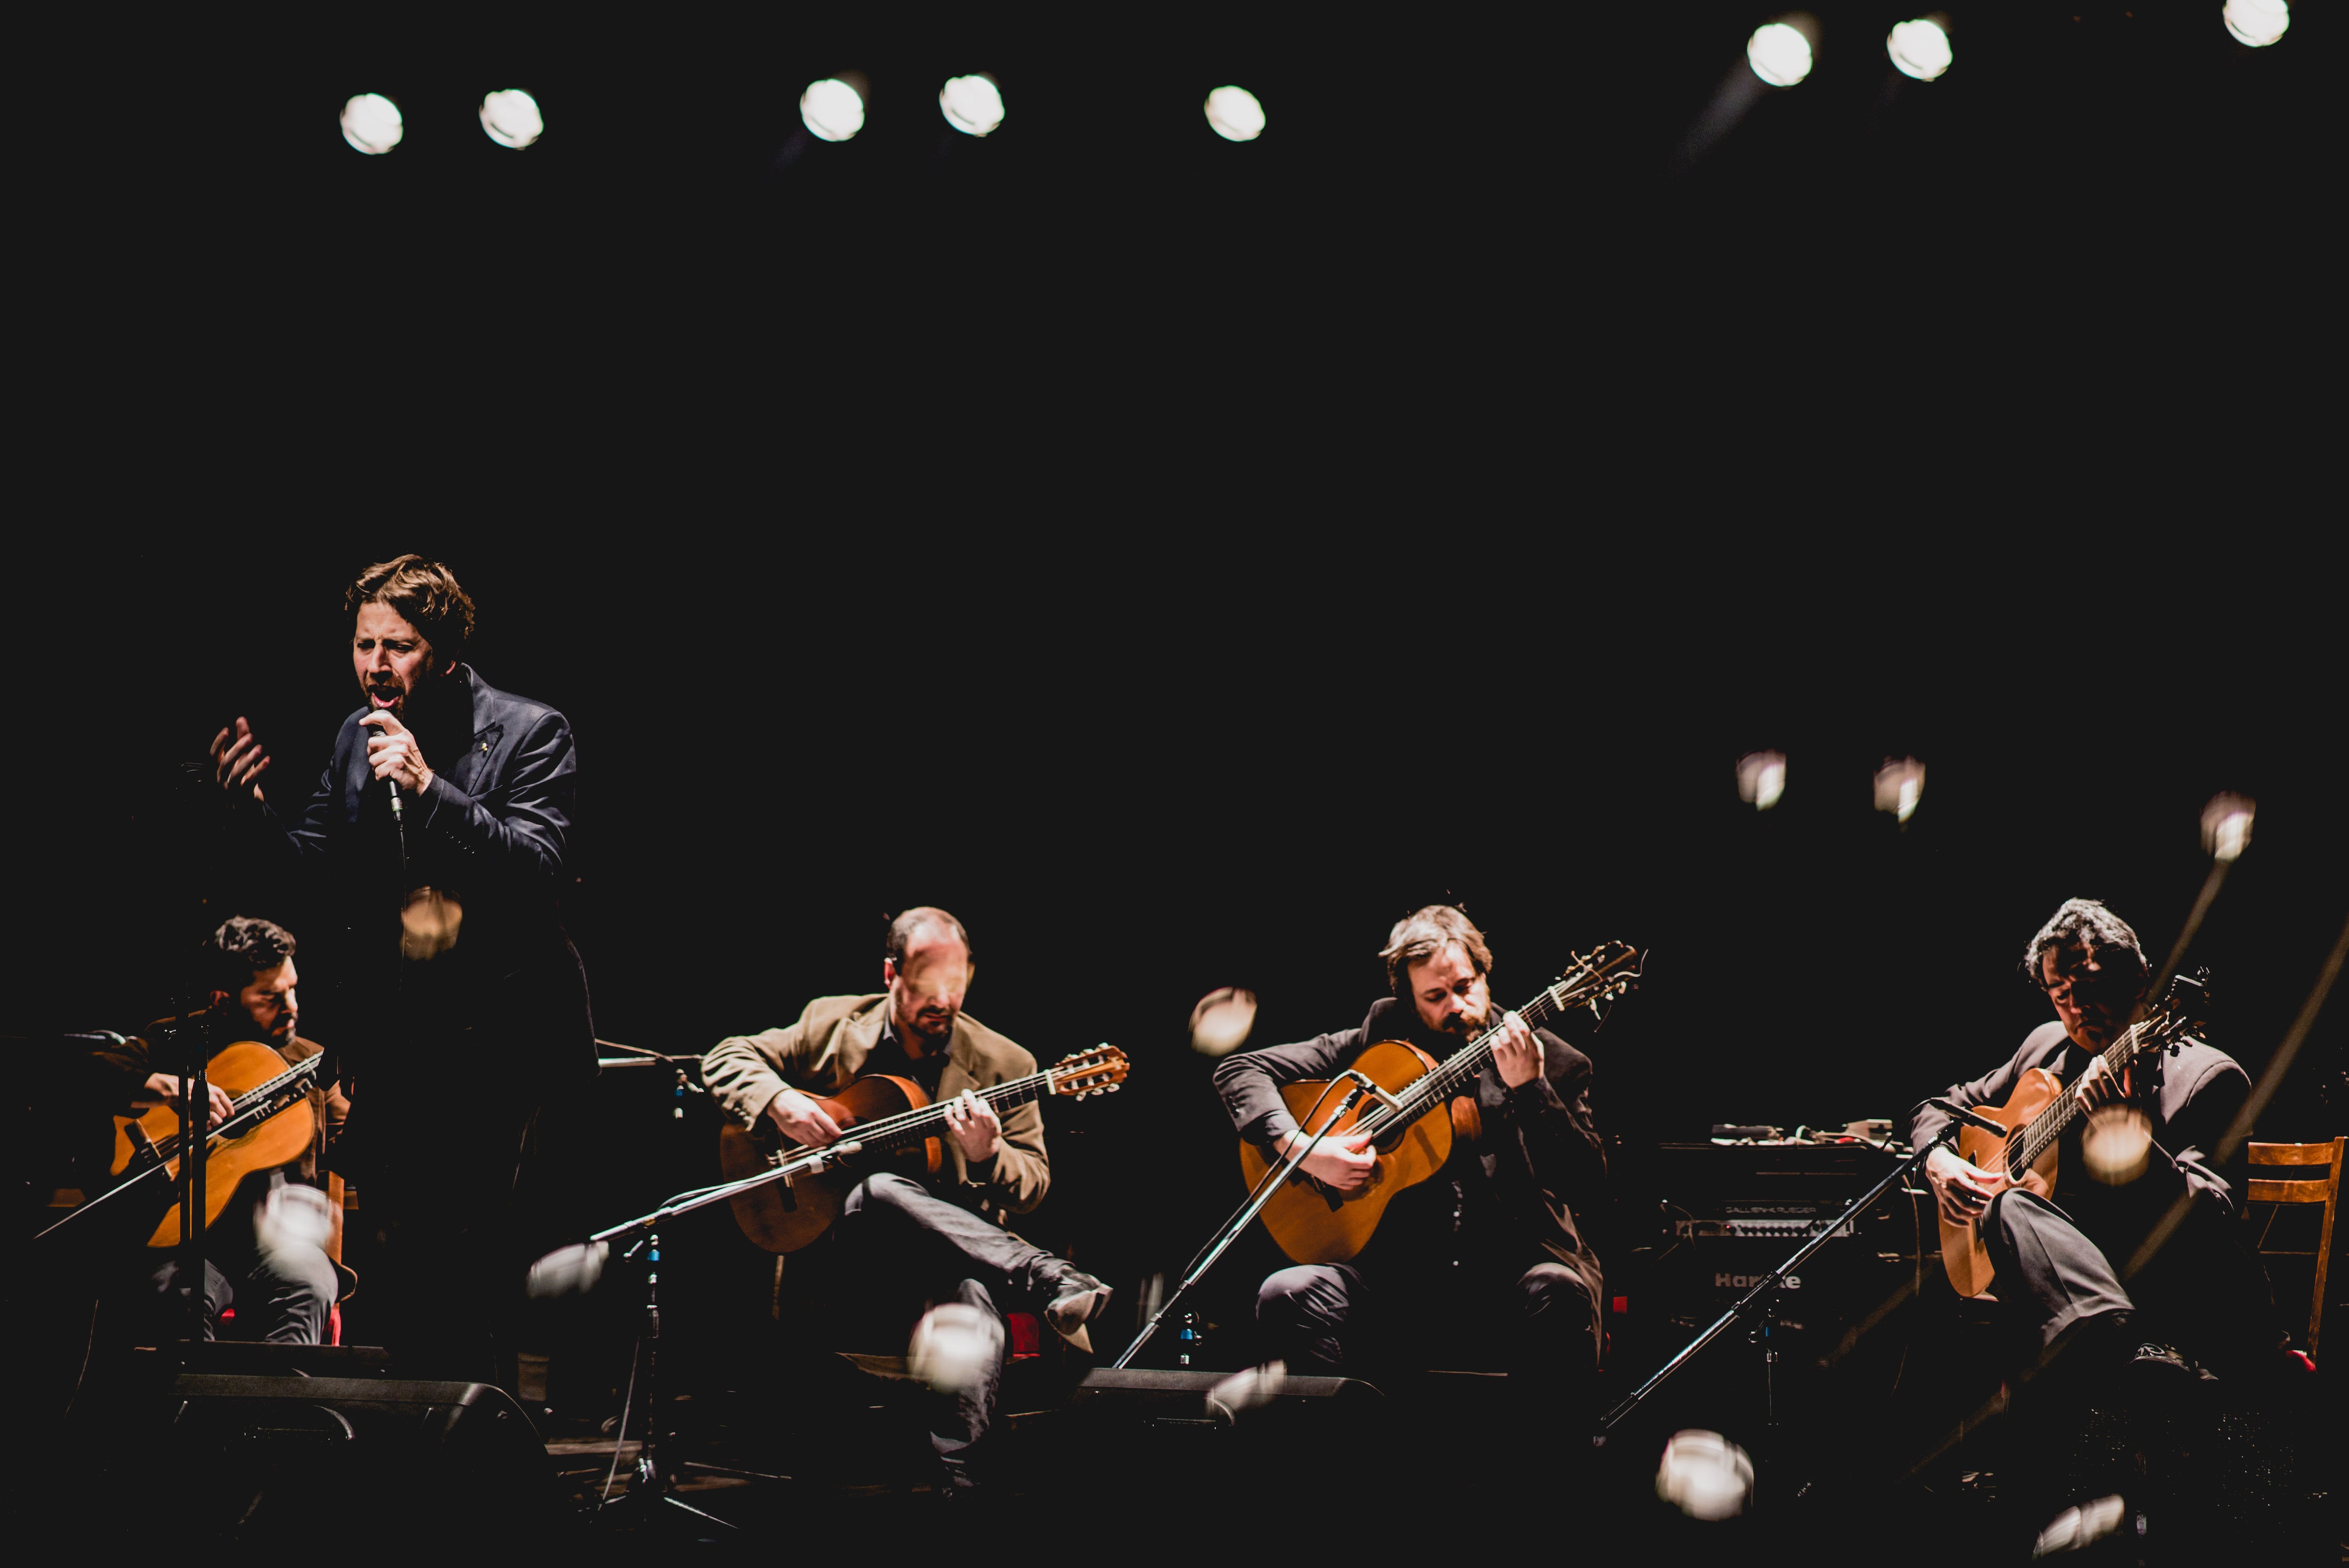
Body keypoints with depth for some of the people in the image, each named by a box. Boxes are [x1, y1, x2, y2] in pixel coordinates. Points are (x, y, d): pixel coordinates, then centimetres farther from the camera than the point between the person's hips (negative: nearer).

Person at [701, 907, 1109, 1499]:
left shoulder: (1004, 1065, 5)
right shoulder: (832, 1025, 9)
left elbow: (1033, 1189, 5)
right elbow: (726, 1058, 13)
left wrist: (987, 1155, -19)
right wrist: (778, 1101, -8)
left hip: (957, 1253, 0)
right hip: (846, 1260, 1)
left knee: (977, 1299, -39)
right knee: (878, 1190, -38)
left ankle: (958, 1492, -37)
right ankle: (1052, 1283, -42)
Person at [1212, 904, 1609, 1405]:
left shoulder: (1554, 1063, 4)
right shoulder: (1382, 1039, 10)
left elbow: (1590, 1188, -7)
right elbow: (1239, 1070, 10)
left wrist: (1529, 1088, -19)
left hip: (1518, 1260, -2)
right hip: (1406, 1265, 2)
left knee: (1558, 1292, -36)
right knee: (1285, 1296, -24)